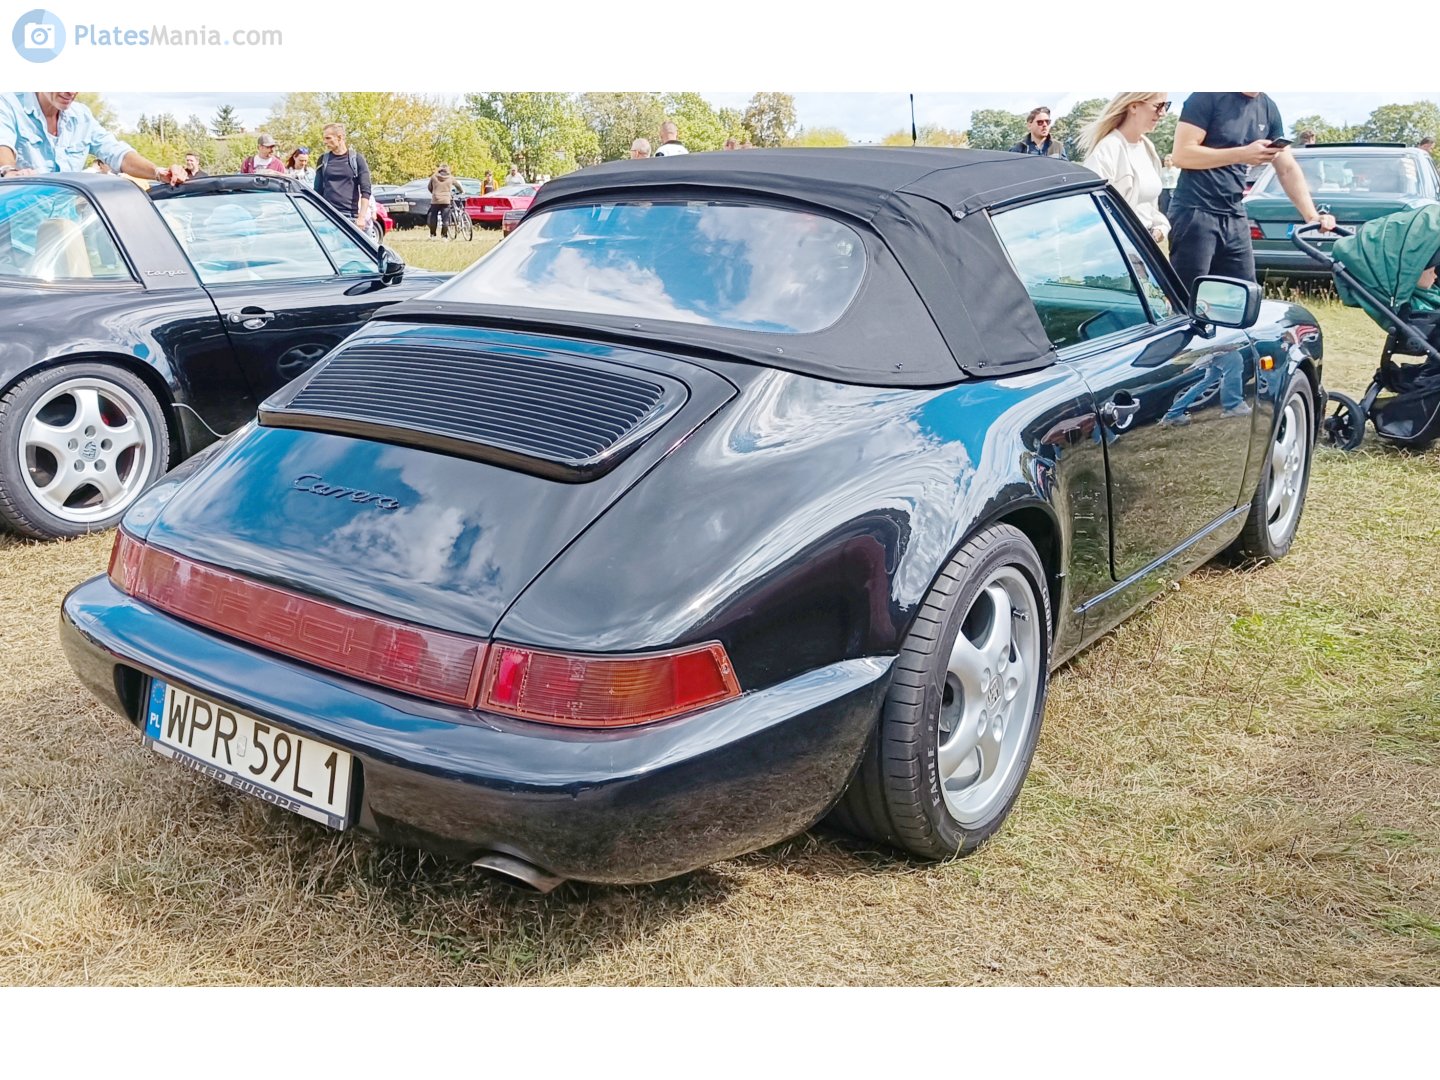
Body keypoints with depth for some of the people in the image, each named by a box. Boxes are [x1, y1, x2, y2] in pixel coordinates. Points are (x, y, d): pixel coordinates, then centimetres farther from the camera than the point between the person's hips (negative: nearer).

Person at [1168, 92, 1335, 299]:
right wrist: (1242, 154, -19)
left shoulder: (1268, 109, 13)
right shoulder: (1208, 97, -6)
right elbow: (1182, 154, -13)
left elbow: (1288, 169, 13)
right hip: (1195, 212, -7)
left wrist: (1312, 216, 1)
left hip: (1235, 217, 7)